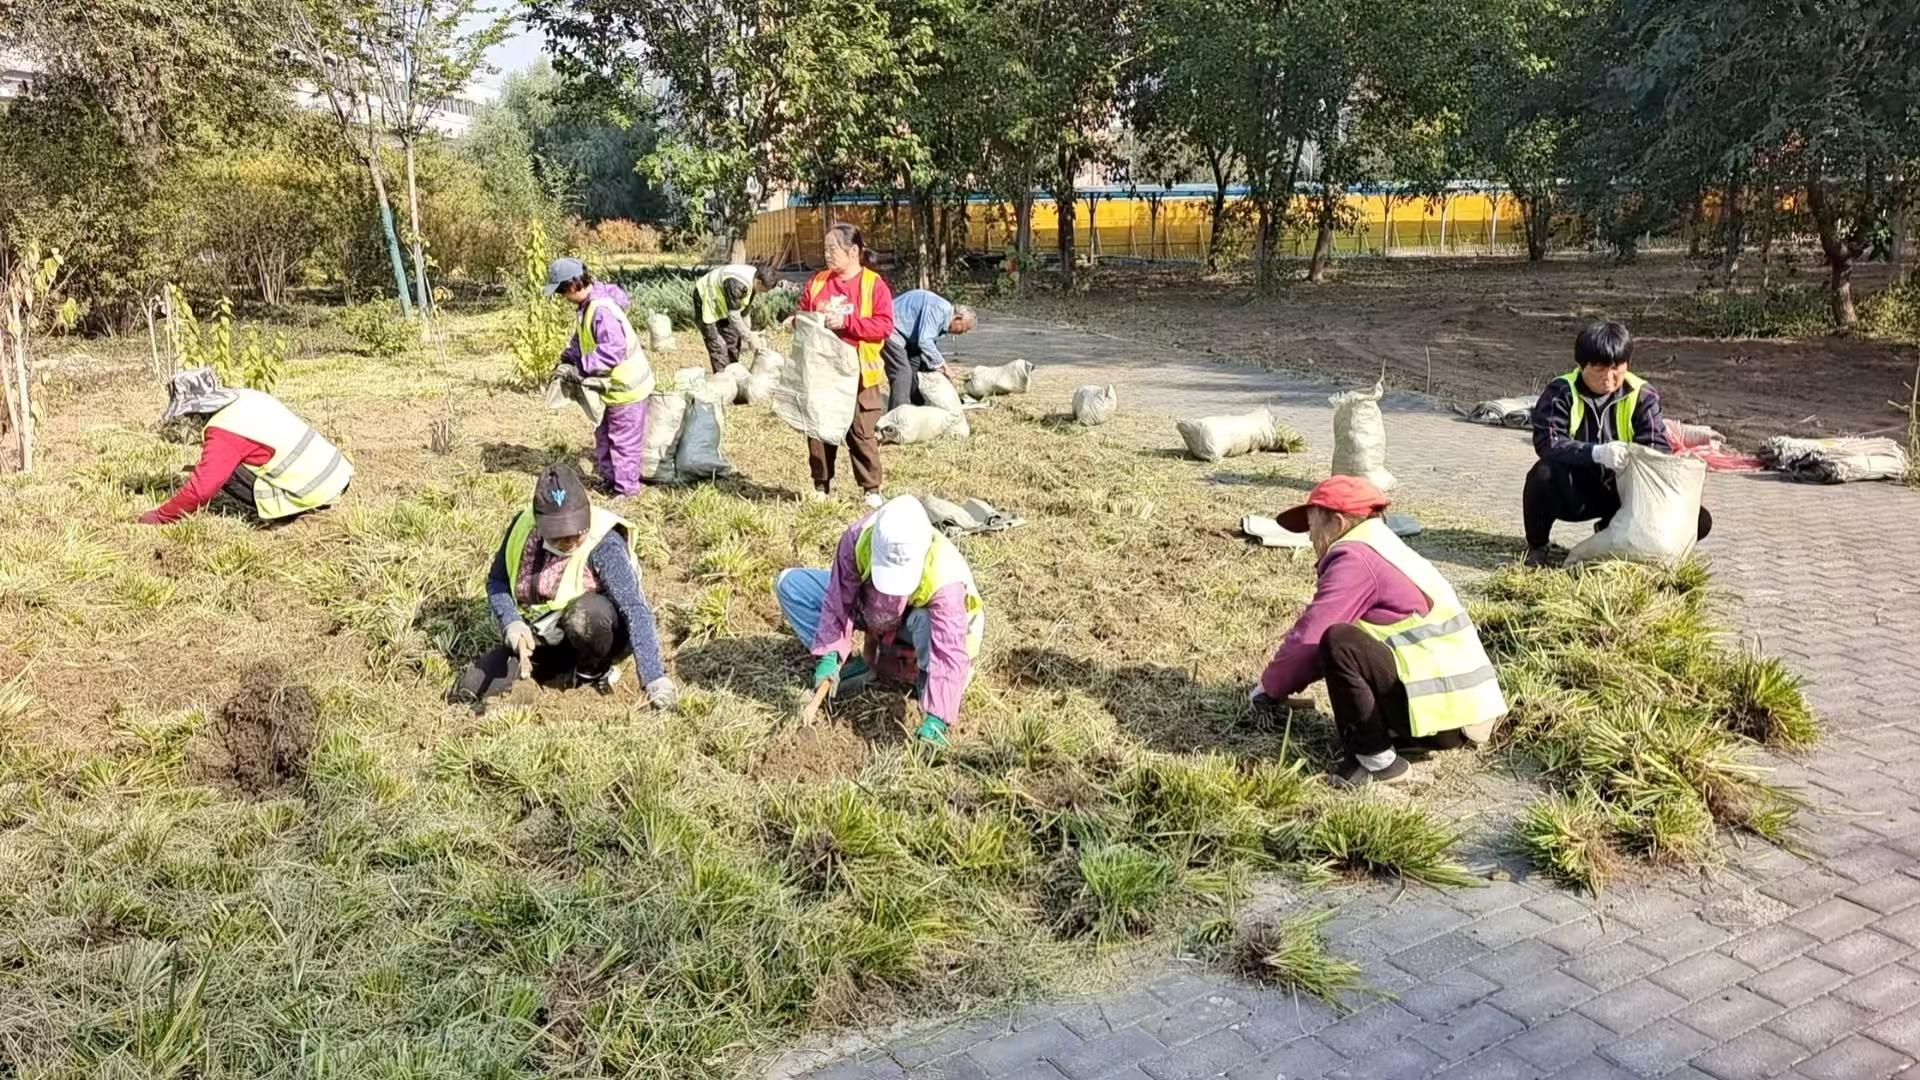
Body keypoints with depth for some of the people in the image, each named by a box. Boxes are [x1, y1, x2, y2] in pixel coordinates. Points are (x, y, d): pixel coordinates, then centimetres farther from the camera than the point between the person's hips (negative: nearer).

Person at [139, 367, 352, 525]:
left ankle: (282, 512, -2)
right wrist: (205, 467, 33)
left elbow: (201, 489, -13)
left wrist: (158, 516, 0)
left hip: (314, 493, -8)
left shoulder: (223, 431, -14)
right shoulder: (247, 397, 10)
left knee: (226, 472, -4)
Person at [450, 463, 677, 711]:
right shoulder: (523, 526, -12)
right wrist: (513, 625, -19)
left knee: (585, 612, -38)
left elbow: (635, 609, -32)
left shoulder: (604, 543, -26)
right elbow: (497, 581, 1)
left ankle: (595, 672, -7)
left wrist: (655, 678, -41)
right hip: (541, 638, 5)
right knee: (468, 690, -9)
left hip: (599, 630, -4)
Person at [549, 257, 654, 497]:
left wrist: (581, 367, -27)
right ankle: (609, 479, 34)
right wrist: (569, 358, 0)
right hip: (612, 385, 10)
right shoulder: (588, 306, 4)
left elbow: (612, 351, -33)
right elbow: (582, 339, 16)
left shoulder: (603, 310, -28)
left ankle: (626, 488, 15)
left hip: (625, 386, -10)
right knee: (604, 435, 21)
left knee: (623, 441, 3)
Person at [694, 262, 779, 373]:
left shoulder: (752, 279, -9)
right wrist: (749, 338, -26)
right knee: (718, 345, -13)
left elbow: (743, 310, 5)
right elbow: (734, 316, -33)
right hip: (706, 299, -9)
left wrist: (749, 330, 6)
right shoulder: (736, 284, -37)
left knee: (733, 340, 9)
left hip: (721, 300, 9)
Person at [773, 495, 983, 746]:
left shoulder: (944, 577, -41)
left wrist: (935, 719, -49)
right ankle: (853, 668, -8)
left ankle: (928, 682, -12)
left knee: (925, 622, -43)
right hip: (873, 610, 5)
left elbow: (951, 655, -43)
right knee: (790, 583, -10)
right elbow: (839, 600, -20)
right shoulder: (859, 537, -33)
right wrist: (830, 655, -30)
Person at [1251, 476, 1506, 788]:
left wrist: (1269, 687, 2)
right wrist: (1285, 684, 23)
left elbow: (1310, 637, -14)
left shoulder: (1355, 557, -11)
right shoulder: (1382, 548, 18)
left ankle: (1376, 759, -9)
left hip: (1442, 713, -10)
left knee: (1338, 642, -22)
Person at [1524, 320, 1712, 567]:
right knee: (1544, 474, -38)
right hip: (1574, 493, -3)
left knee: (1699, 520, -14)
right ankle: (1536, 547, -9)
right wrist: (1596, 453, -43)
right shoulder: (1561, 393, -12)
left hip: (1621, 493, 3)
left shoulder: (1642, 395, -4)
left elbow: (1658, 448, -11)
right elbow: (1546, 442, -26)